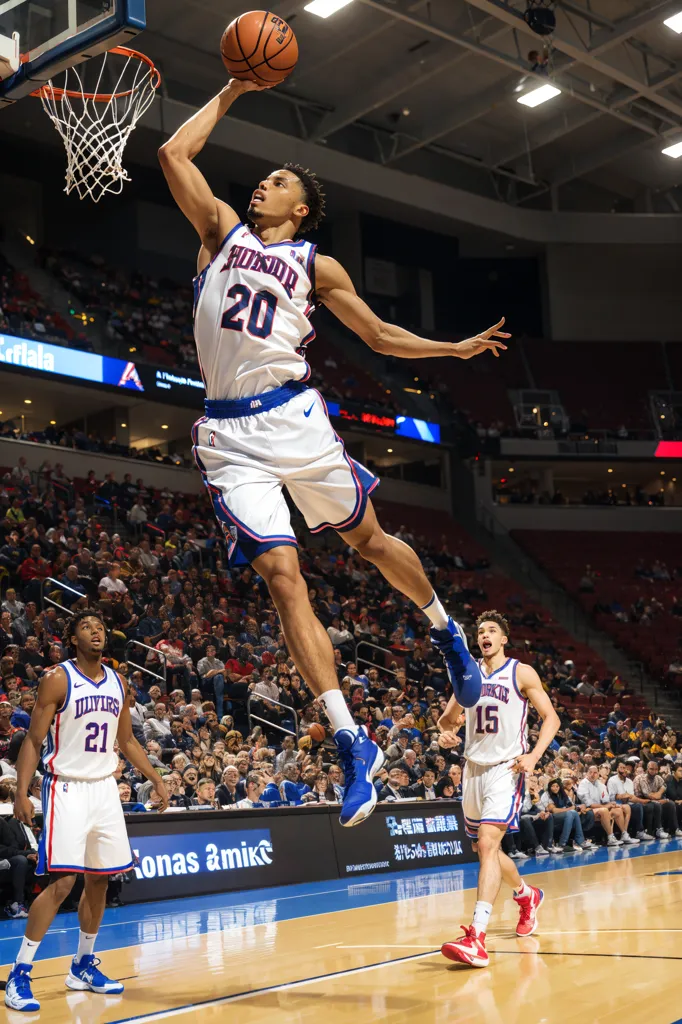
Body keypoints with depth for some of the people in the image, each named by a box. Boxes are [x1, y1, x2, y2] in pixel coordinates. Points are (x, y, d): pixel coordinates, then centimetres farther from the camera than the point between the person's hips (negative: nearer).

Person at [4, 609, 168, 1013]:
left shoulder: (119, 684, 8)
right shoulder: (58, 679, -9)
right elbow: (33, 741, -9)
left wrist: (157, 779, 13)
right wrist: (22, 792, -18)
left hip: (105, 787, 6)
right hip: (67, 788, -6)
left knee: (100, 880, 10)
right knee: (62, 881, -13)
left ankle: (84, 966, 24)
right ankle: (19, 974, -5)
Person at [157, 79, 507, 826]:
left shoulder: (316, 265, 13)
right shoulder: (223, 230, 16)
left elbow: (379, 335, 17)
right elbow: (174, 153, 13)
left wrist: (455, 349, 9)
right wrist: (230, 93, 19)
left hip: (293, 417, 0)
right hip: (229, 432, 0)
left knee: (369, 541, 9)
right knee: (281, 575, -10)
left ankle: (444, 629, 40)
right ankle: (352, 742, -10)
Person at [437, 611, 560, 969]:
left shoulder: (521, 673, -2)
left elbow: (551, 717, -3)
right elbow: (449, 716, 20)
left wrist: (534, 755, -18)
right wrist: (446, 732, -4)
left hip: (506, 768, -6)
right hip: (474, 767, 6)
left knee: (487, 843, -22)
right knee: (484, 848, 16)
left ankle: (476, 938, -29)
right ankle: (527, 895, 45)